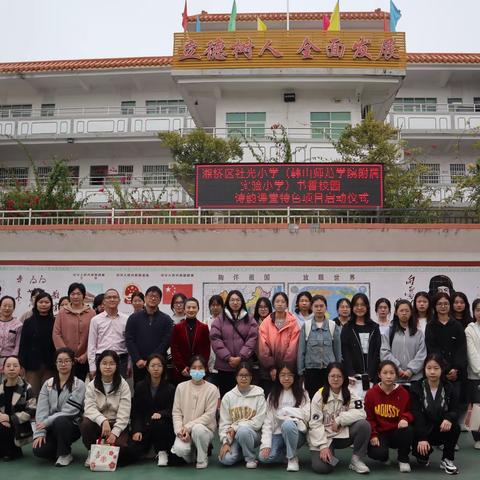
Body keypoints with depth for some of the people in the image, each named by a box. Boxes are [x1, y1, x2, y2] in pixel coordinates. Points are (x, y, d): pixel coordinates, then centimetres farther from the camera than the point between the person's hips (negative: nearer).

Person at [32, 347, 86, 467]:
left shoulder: (79, 385, -6)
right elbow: (41, 410, -3)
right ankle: (59, 448, 10)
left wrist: (47, 422, -21)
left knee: (60, 421, -36)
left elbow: (69, 411, -15)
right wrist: (39, 433, -15)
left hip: (71, 426, -3)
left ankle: (65, 454, -11)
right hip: (51, 428, 3)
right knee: (38, 450, -24)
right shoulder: (48, 384, 6)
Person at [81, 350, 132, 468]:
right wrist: (103, 421, -33)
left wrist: (114, 433, -23)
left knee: (122, 446, -30)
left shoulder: (123, 385, -4)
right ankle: (92, 452, -2)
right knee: (85, 424, -31)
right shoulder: (92, 385, 1)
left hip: (118, 425, -1)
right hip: (98, 423, 2)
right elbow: (90, 409, -13)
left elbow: (124, 413, -10)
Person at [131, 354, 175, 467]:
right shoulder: (140, 386, 6)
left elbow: (172, 410, -3)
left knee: (157, 424, -37)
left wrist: (160, 413, -25)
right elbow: (135, 411, 2)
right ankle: (149, 445, 13)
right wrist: (137, 430, -12)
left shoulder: (170, 388, 1)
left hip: (163, 422, -1)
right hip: (144, 425, 2)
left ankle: (162, 452, -9)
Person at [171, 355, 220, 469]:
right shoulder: (181, 387, 2)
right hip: (184, 430, 2)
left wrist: (188, 427, -18)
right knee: (180, 449, -30)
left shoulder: (212, 389, -6)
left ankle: (202, 458, -8)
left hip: (205, 428, -1)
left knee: (197, 429, -37)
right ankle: (191, 454, 9)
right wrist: (180, 430, -15)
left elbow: (209, 415, -11)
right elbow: (176, 412, 1)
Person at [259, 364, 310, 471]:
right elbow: (268, 421, -1)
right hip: (277, 434, 2)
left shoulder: (302, 394, 2)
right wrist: (266, 444, -13)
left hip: (295, 432, -2)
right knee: (264, 457, -26)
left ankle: (292, 457, -14)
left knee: (287, 424, -37)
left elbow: (306, 415, -11)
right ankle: (286, 454, 4)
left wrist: (285, 411, -10)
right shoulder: (272, 396, 7)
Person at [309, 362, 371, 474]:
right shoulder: (319, 396, -9)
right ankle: (329, 454, 10)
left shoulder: (350, 395, -2)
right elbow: (315, 424, -12)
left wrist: (339, 420, -23)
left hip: (344, 434, 2)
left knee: (364, 425, -25)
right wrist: (323, 446, -21)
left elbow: (361, 413, -19)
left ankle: (356, 459, -6)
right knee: (321, 467, -25)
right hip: (323, 437, -2)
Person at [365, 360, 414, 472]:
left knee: (408, 430, -32)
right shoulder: (371, 393, -4)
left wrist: (405, 419, -19)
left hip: (397, 432, 2)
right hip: (379, 433, -1)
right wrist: (373, 435, -10)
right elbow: (369, 417, 1)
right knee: (379, 454, -30)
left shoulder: (403, 393, -1)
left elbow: (408, 412, 5)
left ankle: (403, 459, -4)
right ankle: (384, 457, 12)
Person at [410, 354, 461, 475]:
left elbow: (455, 410, -4)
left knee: (455, 427, -29)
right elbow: (416, 415, -14)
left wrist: (449, 418, -30)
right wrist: (422, 438, -25)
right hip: (423, 430, -2)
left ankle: (447, 460, -7)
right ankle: (423, 456, 15)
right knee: (421, 450, -26)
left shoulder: (449, 388, 1)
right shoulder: (416, 388, -7)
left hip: (442, 429, 2)